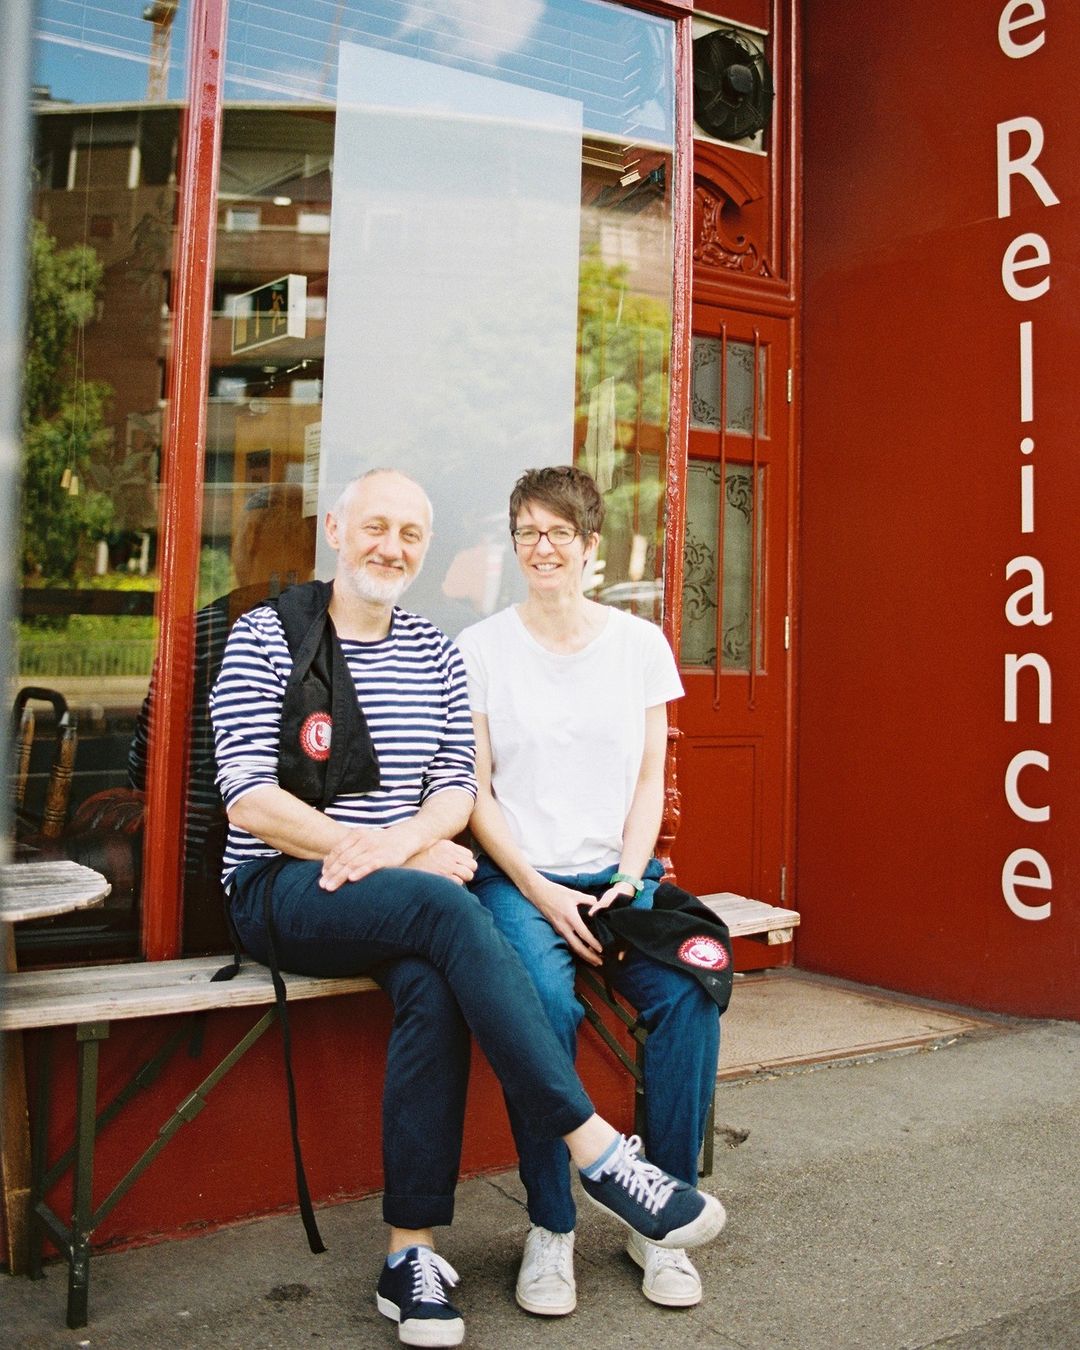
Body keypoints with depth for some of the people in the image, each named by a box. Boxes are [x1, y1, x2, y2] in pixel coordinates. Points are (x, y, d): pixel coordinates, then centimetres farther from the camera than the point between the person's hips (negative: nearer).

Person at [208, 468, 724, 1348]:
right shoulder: (266, 637, 0)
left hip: (402, 895, 4)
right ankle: (600, 1153, -29)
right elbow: (249, 800, -9)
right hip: (283, 888, -4)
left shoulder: (435, 654, 14)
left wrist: (398, 842, -16)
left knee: (435, 989, -30)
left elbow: (459, 789, 9)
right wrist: (413, 858, -16)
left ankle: (411, 1253, -18)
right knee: (447, 907, -32)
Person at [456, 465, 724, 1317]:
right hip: (518, 877, -2)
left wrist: (627, 883, -6)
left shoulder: (641, 644, 9)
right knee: (545, 1002, -31)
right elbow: (476, 792, 0)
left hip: (619, 875, 2)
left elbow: (650, 782, 9)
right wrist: (540, 893, -11)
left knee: (689, 991, -25)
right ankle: (550, 1230, -10)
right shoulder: (480, 650, 3)